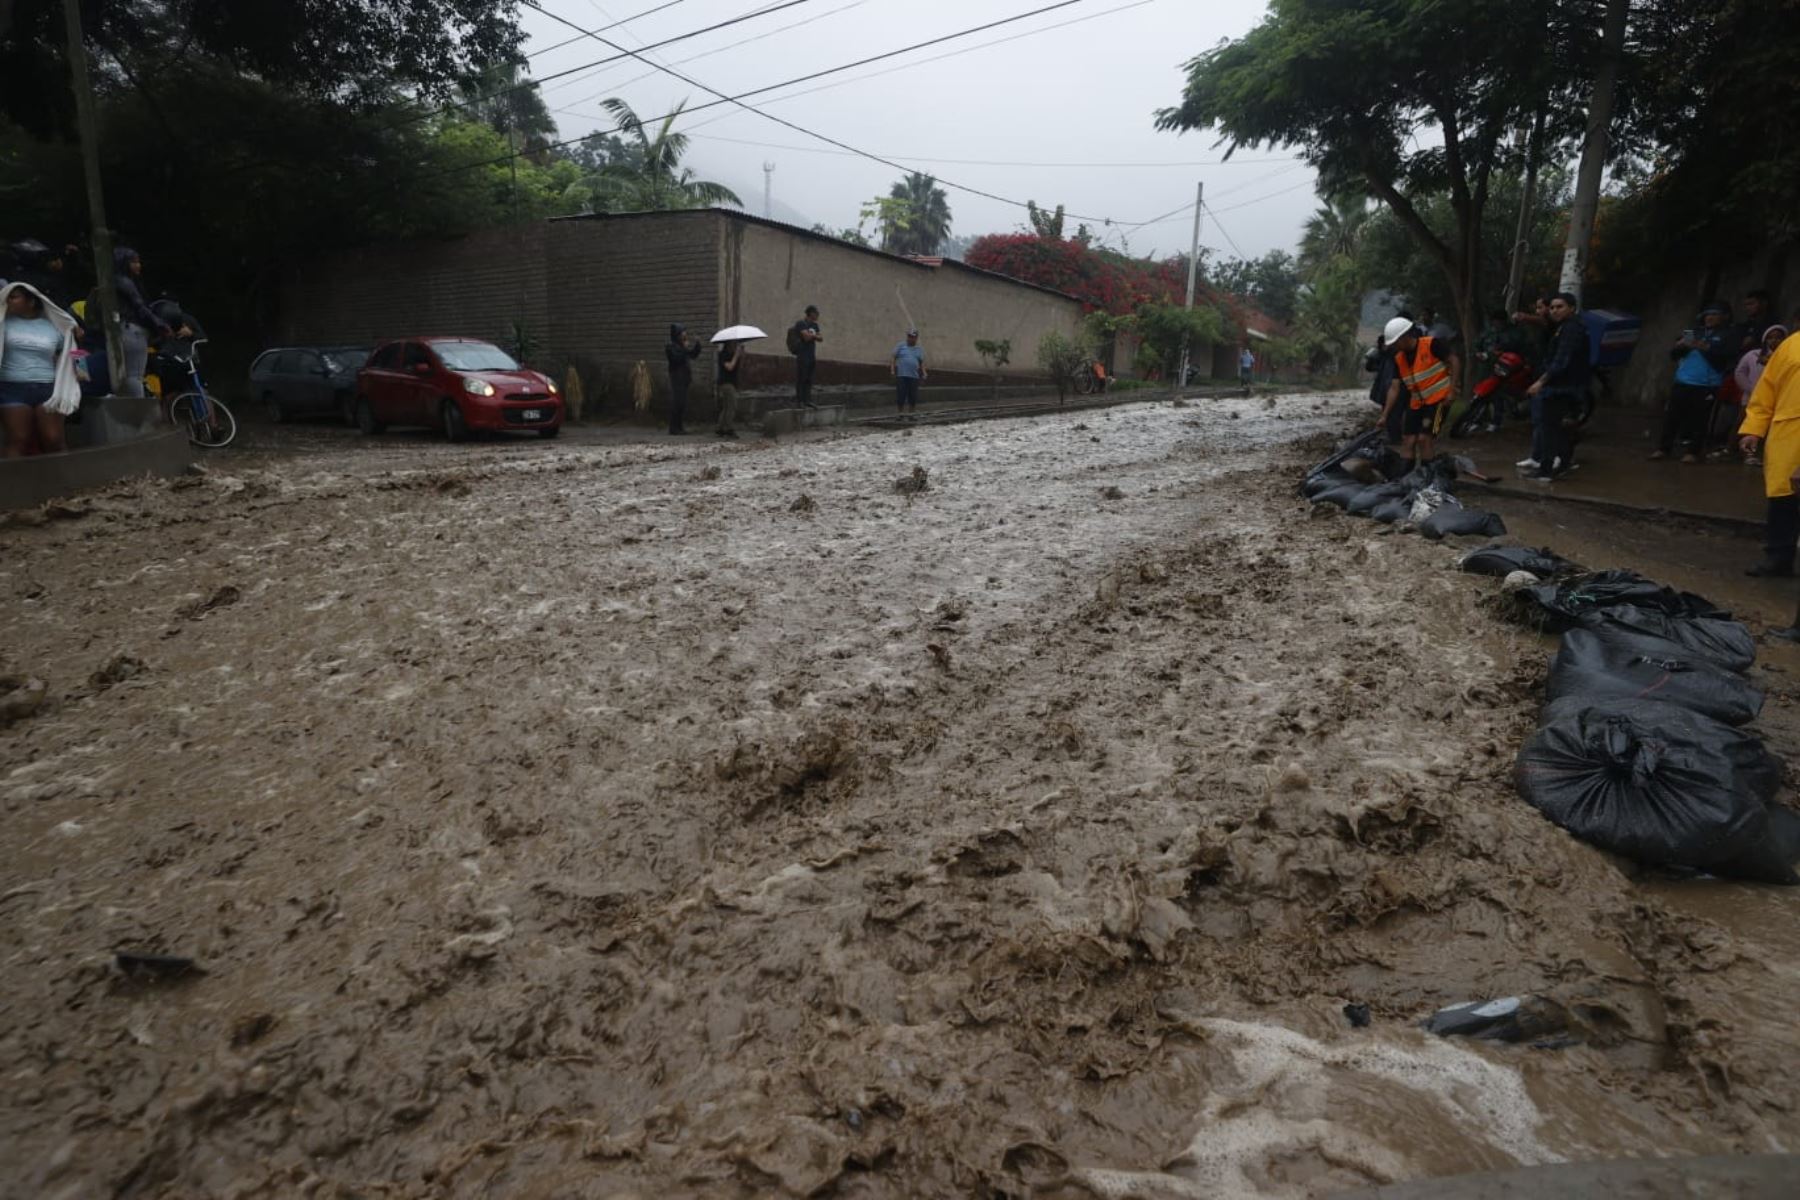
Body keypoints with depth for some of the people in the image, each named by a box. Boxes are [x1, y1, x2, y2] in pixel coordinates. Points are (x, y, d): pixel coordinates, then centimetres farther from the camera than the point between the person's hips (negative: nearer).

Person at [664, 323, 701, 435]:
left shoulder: (682, 345, 15)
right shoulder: (671, 347, -8)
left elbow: (694, 355, 19)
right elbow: (677, 358, -22)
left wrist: (697, 344, 6)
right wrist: (685, 348, -21)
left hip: (684, 379, 8)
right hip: (676, 379, -8)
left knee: (682, 404, 9)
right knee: (676, 403, -10)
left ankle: (679, 427, 15)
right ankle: (673, 429, -9)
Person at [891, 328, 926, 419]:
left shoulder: (920, 349, 15)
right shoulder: (900, 346, 7)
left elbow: (922, 363, 16)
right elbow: (893, 358, 6)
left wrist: (923, 374, 6)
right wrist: (892, 370, -5)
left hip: (914, 376, 2)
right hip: (901, 375, -2)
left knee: (913, 397, 2)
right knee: (901, 396, -3)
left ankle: (912, 414, 13)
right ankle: (902, 414, 6)